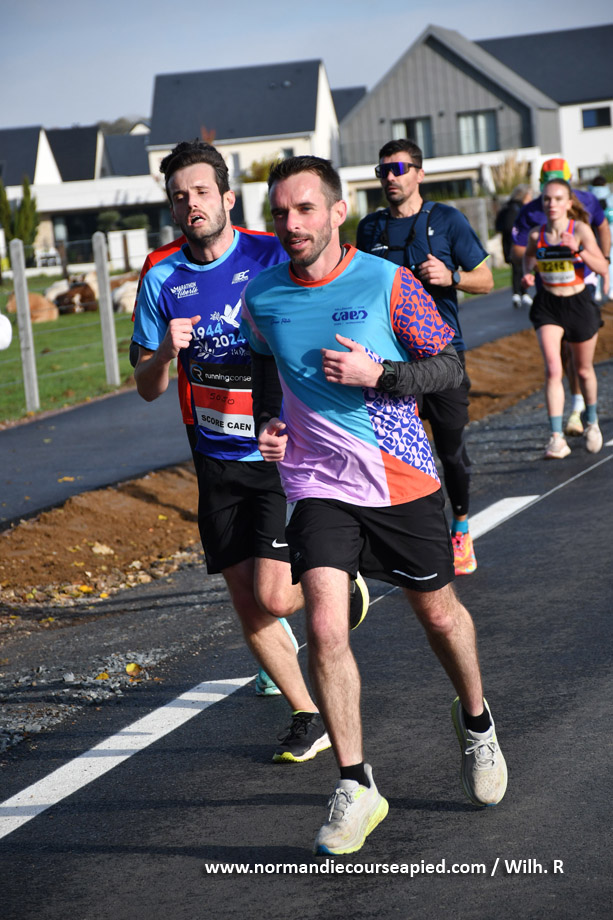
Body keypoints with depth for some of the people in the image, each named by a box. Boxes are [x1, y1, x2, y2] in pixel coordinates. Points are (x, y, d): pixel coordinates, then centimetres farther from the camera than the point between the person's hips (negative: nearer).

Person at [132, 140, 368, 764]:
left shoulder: (274, 257, -8)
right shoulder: (162, 279, 1)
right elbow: (148, 389, 6)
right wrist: (165, 353, -16)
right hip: (217, 462, 4)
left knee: (273, 598, -13)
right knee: (247, 606, 5)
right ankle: (308, 716, 23)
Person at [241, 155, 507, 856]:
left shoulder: (388, 283, -10)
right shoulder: (261, 295, 0)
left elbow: (450, 367, -3)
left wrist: (376, 374, -19)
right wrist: (268, 422, 3)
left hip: (403, 480, -1)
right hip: (317, 483, 1)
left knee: (438, 614, 13)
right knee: (324, 627, -15)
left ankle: (476, 723, 44)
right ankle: (355, 787, -4)